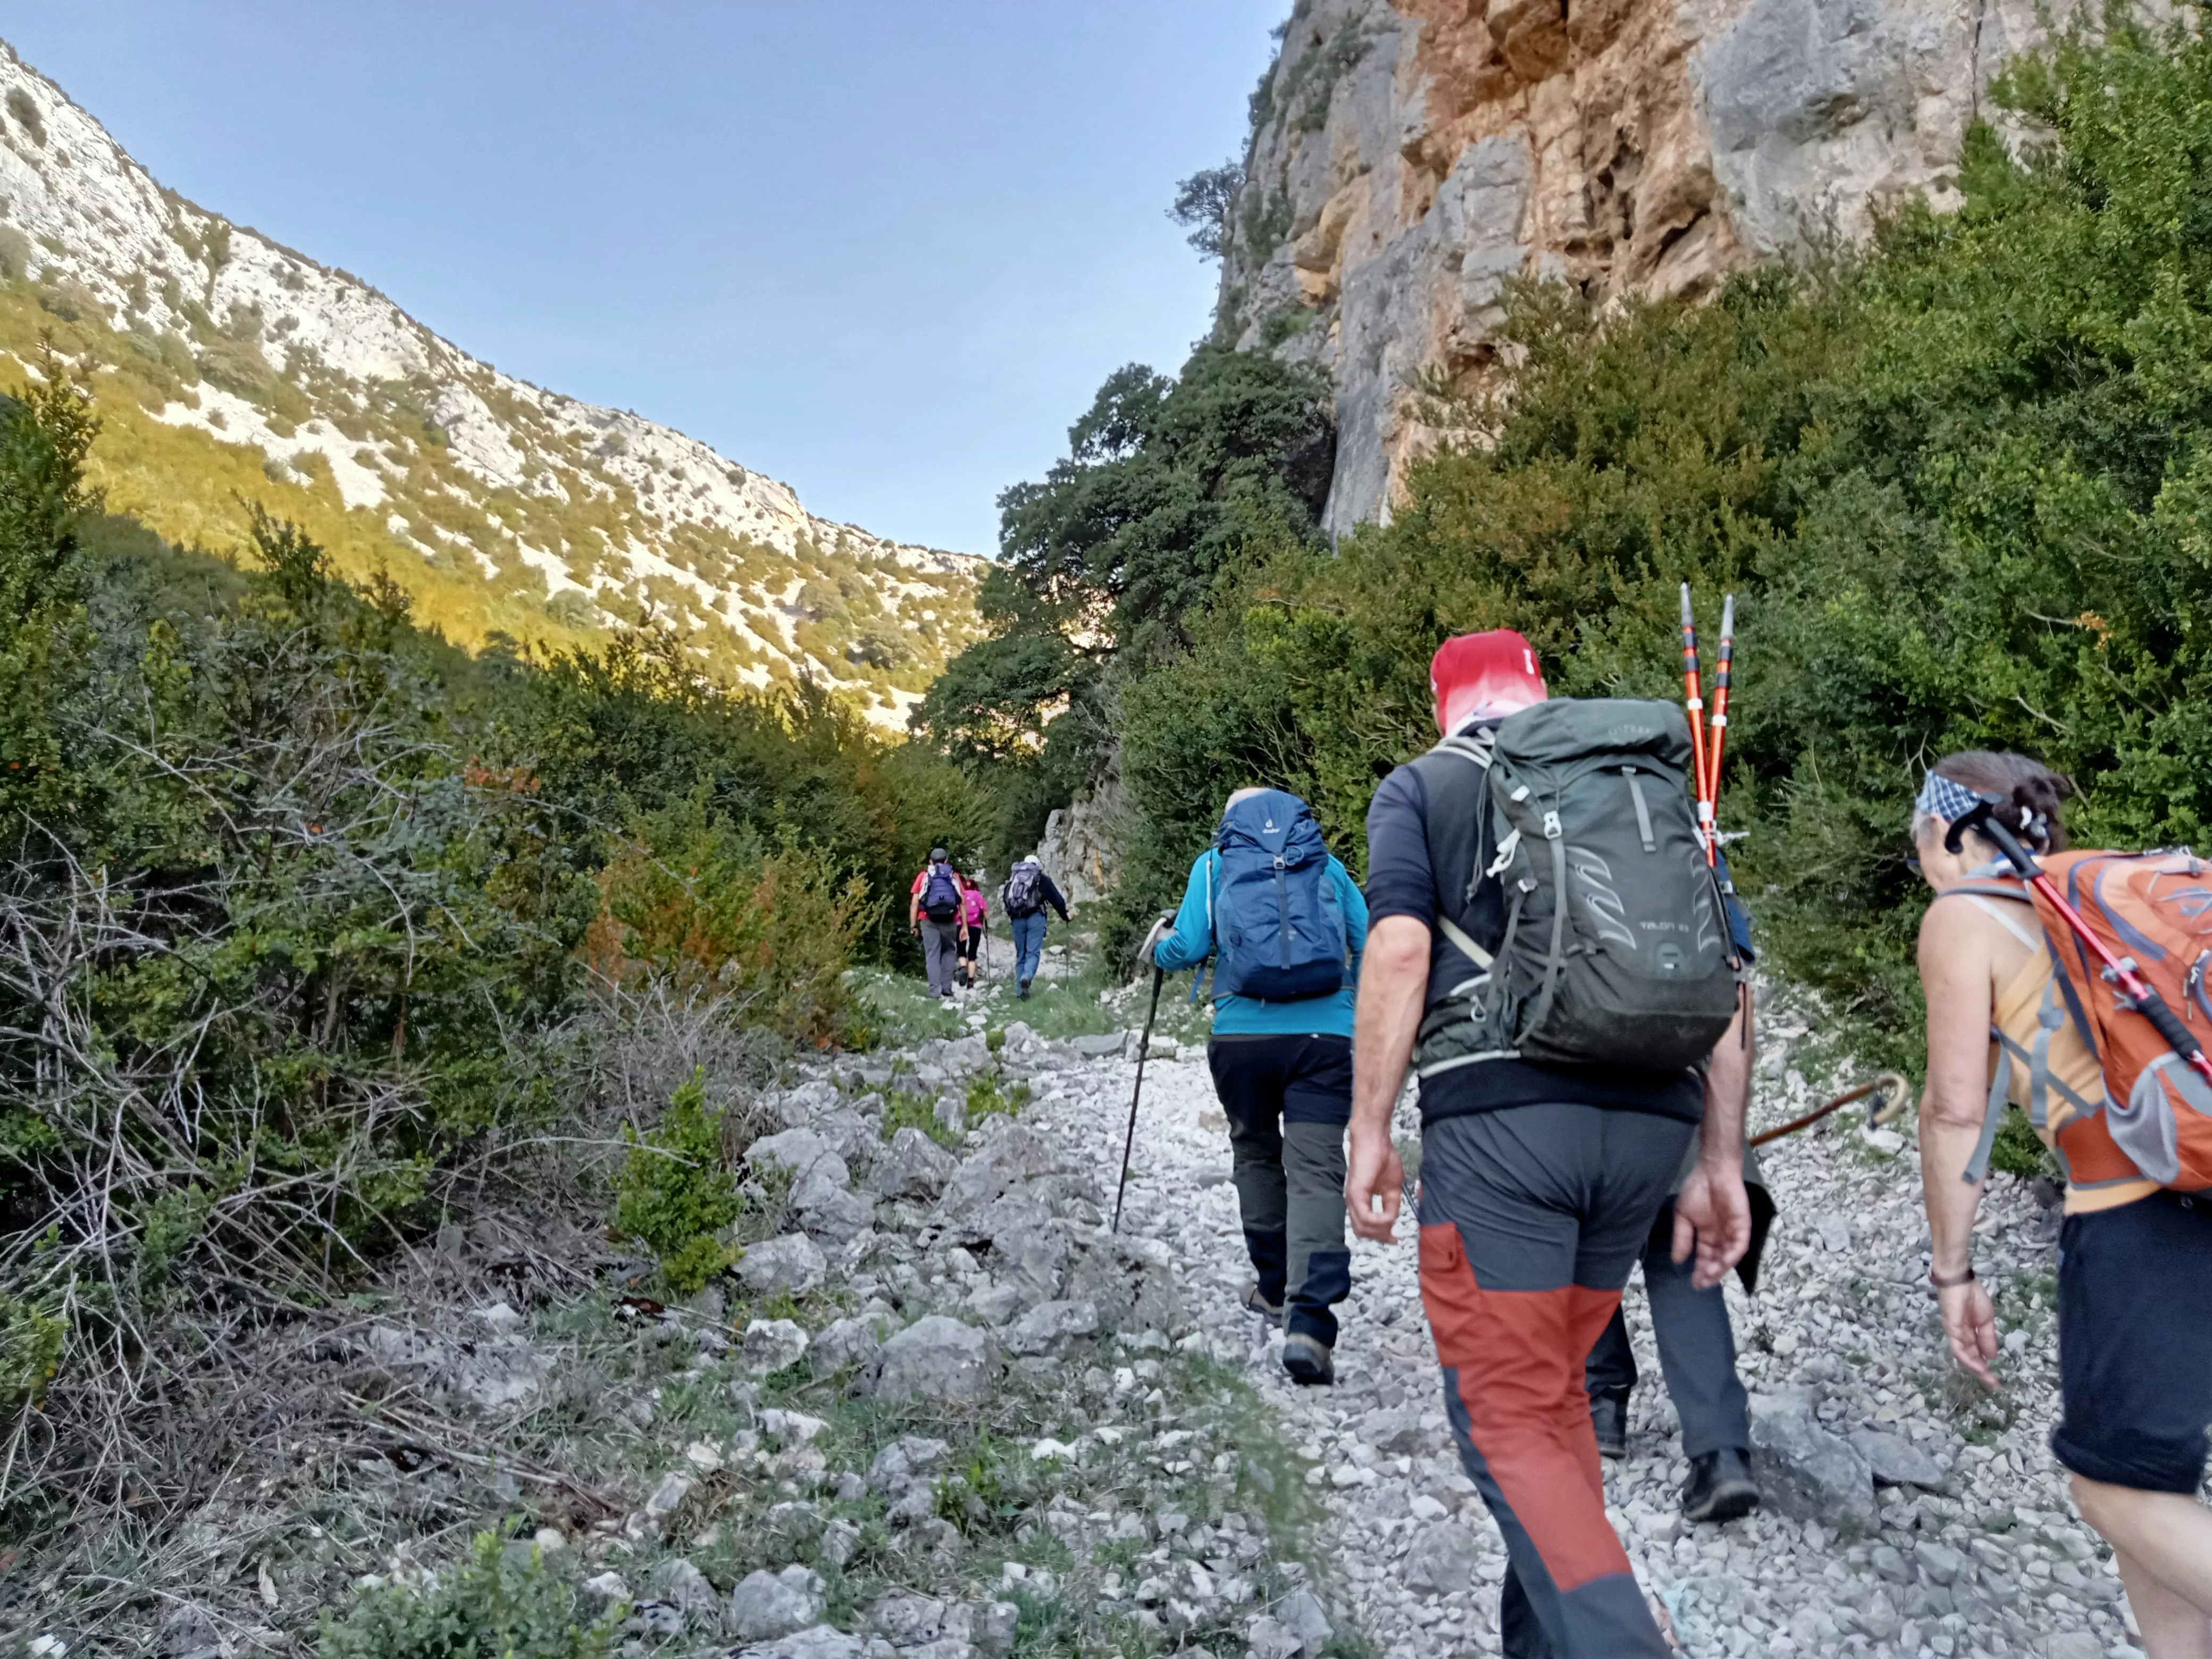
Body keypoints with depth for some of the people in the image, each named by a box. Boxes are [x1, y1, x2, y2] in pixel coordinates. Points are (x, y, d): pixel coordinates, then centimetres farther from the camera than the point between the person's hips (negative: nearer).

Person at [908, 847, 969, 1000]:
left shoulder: (923, 876, 12)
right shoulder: (954, 876, 14)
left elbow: (914, 903, 4)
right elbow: (963, 903, 6)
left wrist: (913, 926, 6)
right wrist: (965, 926, 8)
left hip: (929, 921, 0)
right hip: (949, 921, 1)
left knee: (932, 955, 2)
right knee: (949, 951, 15)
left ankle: (935, 991, -3)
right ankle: (946, 987, 8)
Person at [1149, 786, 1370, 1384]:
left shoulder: (1214, 863, 12)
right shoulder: (1327, 862, 16)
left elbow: (1188, 947, 1)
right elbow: (1371, 944, 12)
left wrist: (1157, 947, 23)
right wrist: (1357, 1007, 30)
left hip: (1241, 1036, 1)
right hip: (1325, 1036, 0)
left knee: (1256, 1155, 22)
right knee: (1315, 1172, -5)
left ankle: (1275, 1288, 33)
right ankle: (1309, 1321, -19)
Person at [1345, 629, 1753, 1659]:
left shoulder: (1422, 786, 9)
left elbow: (1399, 948, -7)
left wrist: (1369, 1131, -5)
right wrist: (1721, 1161, 15)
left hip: (1498, 1115, -5)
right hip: (1649, 1120, 5)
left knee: (1507, 1416, 0)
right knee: (1555, 1391, 20)